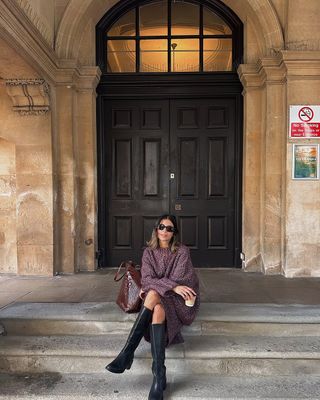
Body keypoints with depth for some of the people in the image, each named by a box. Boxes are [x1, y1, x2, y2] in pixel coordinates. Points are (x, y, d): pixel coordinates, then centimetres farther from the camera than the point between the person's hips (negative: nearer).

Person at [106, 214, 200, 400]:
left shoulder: (182, 251, 0)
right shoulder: (149, 252, 8)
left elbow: (179, 279, -9)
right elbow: (147, 279, -4)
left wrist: (152, 286, -10)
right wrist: (172, 286, -21)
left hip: (178, 301, -2)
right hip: (157, 300, 2)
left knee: (154, 295, -36)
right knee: (158, 309, -36)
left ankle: (127, 353, -37)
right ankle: (159, 376, -38)